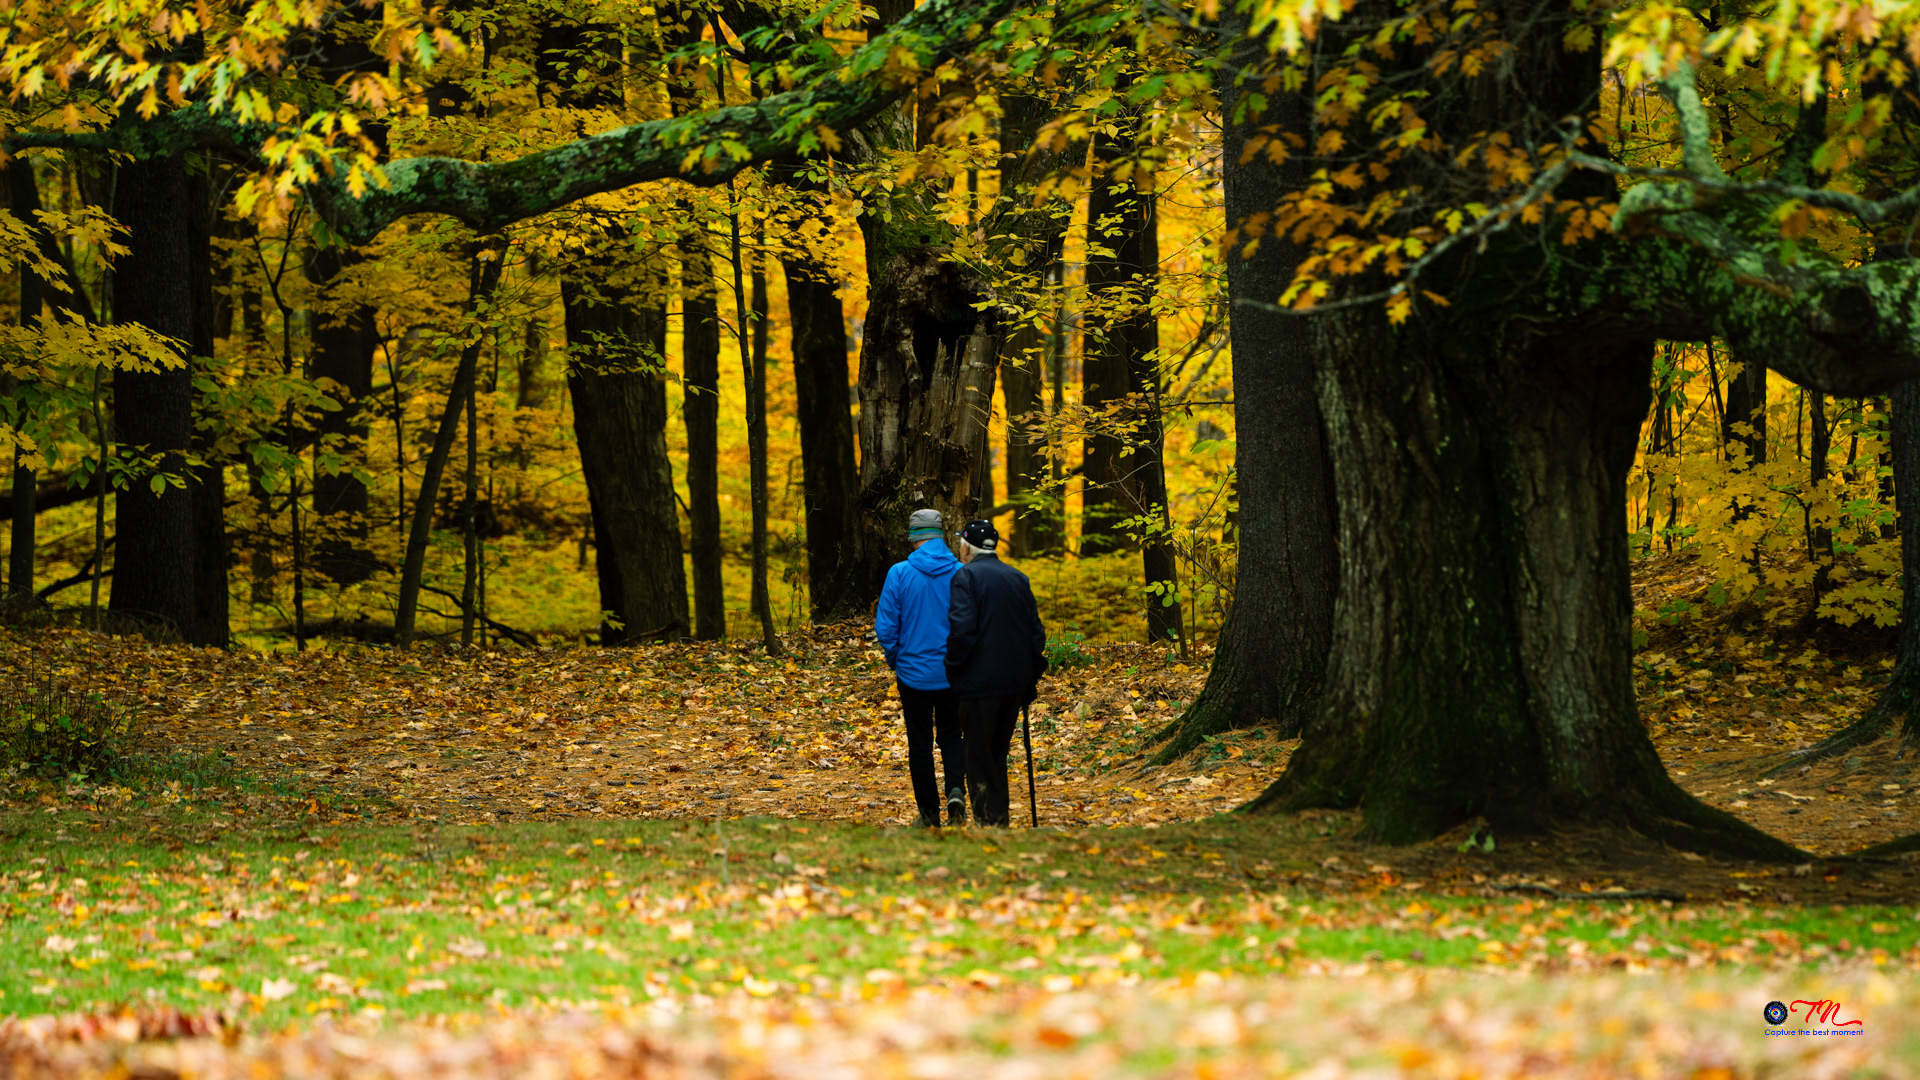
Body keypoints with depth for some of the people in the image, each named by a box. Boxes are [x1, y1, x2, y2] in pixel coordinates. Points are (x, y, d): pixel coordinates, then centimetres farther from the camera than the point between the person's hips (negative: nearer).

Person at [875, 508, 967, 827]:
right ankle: (956, 790, -9)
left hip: (914, 672, -1)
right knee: (952, 737, 15)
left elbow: (885, 627, -9)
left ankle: (929, 813, 13)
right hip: (954, 674, 1)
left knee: (920, 744, 10)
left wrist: (895, 659, 9)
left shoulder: (900, 573, -10)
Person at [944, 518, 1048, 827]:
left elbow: (962, 630, -19)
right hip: (1015, 683, 6)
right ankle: (999, 818, 21)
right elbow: (1037, 634, 12)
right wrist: (1030, 678, 16)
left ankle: (989, 823, -4)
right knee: (998, 755, 17)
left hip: (980, 684, -6)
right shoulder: (1018, 579, 11)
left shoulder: (967, 577, -9)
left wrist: (953, 670, -8)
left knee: (979, 759, 0)